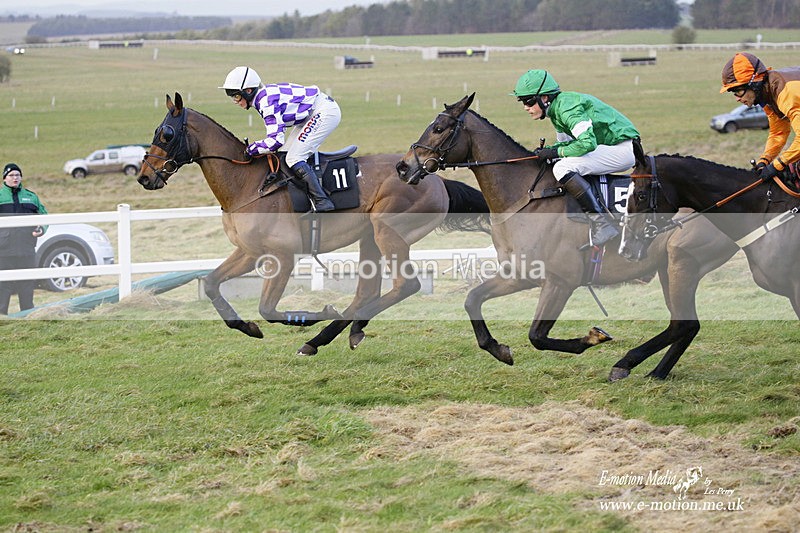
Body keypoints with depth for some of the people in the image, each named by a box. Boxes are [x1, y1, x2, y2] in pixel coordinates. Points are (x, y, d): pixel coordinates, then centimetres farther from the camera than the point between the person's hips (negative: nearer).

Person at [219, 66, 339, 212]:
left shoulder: (267, 101, -24)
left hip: (325, 112, -10)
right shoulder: (264, 95, 7)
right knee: (287, 155, 13)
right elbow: (276, 132, 17)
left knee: (294, 159, -13)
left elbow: (276, 140, -27)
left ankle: (321, 201, -15)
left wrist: (251, 149, -16)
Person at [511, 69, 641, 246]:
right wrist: (546, 151, 2)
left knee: (562, 168, -23)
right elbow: (567, 142, 22)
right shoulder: (557, 109, 13)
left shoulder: (567, 107, -19)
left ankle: (603, 224, -26)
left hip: (623, 148, -11)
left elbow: (587, 143, -28)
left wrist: (555, 152, -18)